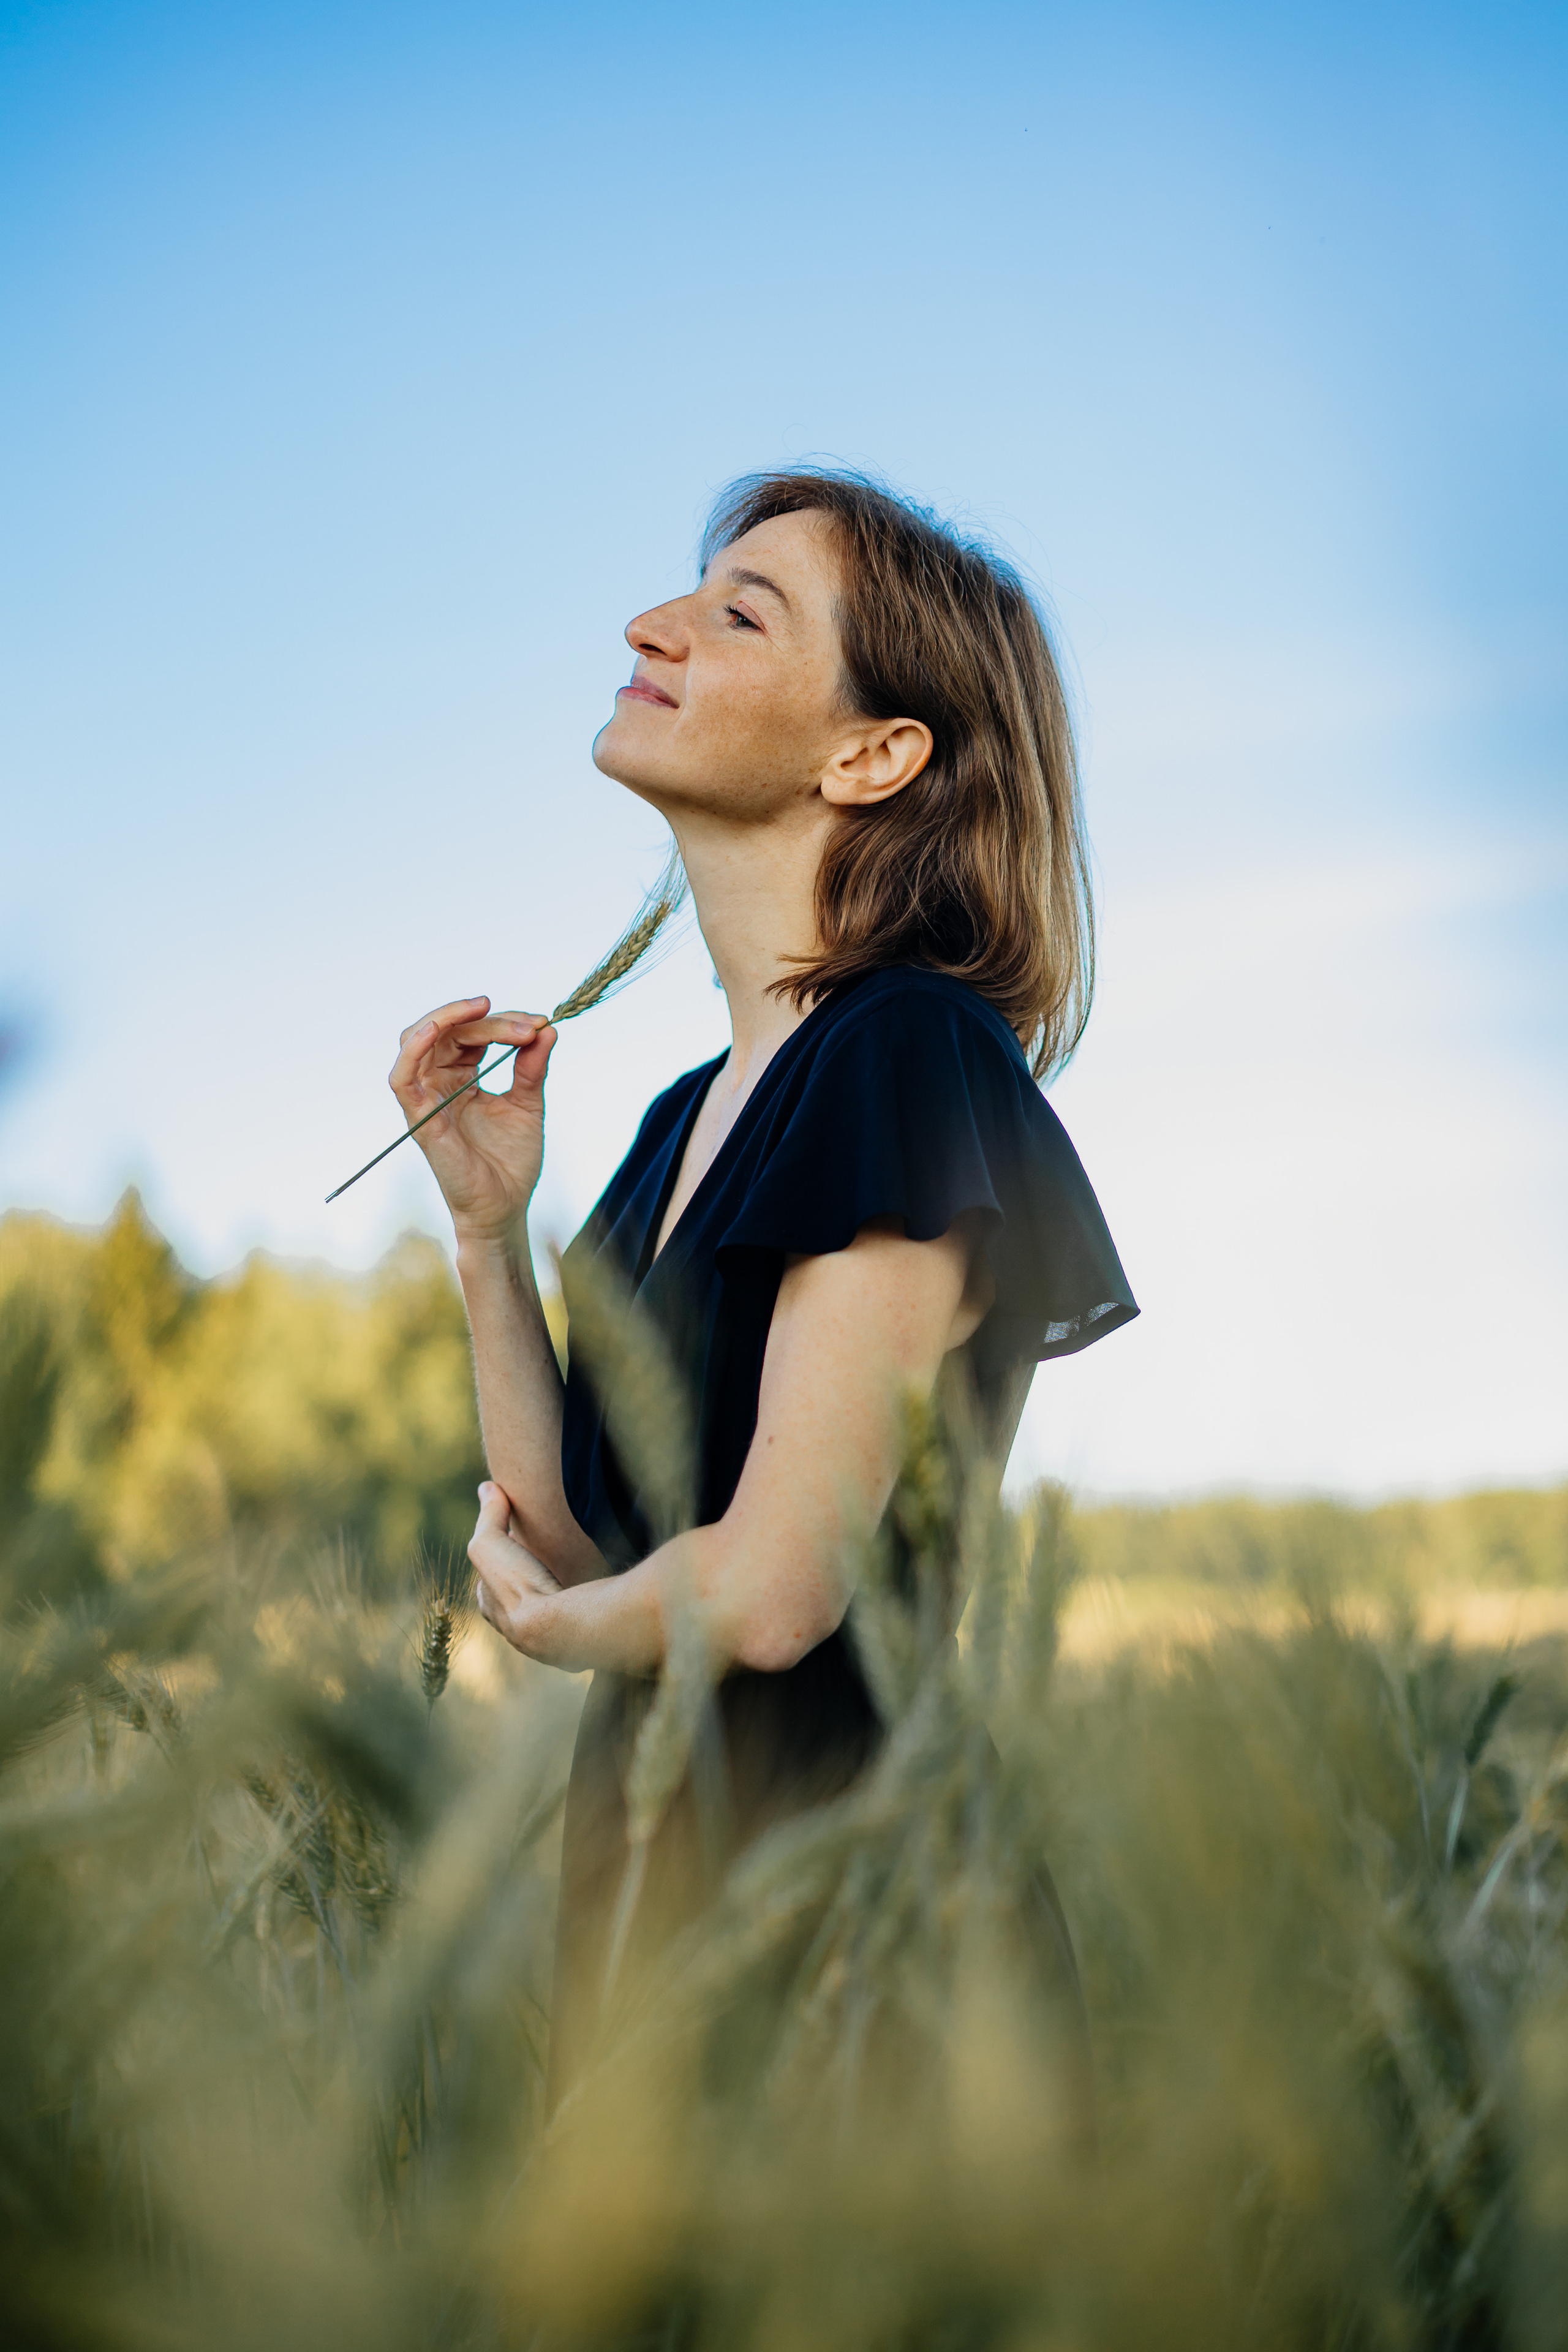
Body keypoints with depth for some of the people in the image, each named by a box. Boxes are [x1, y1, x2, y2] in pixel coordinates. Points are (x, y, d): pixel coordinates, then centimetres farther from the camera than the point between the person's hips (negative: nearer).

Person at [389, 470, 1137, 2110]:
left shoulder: (912, 1057, -17)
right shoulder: (694, 1112, 9)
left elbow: (772, 1588, -22)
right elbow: (563, 1542, 9)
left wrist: (554, 1620, -2)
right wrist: (487, 1229, -1)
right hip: (652, 1858, 8)